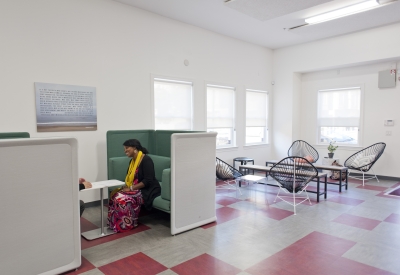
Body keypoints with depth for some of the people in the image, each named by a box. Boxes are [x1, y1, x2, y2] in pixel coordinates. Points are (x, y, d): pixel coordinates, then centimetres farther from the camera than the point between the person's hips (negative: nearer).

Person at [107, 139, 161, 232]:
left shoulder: (146, 160, -16)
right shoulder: (132, 161, 11)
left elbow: (148, 181, -22)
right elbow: (129, 178, 15)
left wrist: (131, 188, -21)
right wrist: (125, 186, -6)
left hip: (148, 190, -8)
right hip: (136, 189, 8)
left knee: (124, 199, -26)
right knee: (114, 196, -11)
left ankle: (127, 224, -7)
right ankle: (115, 223, -2)